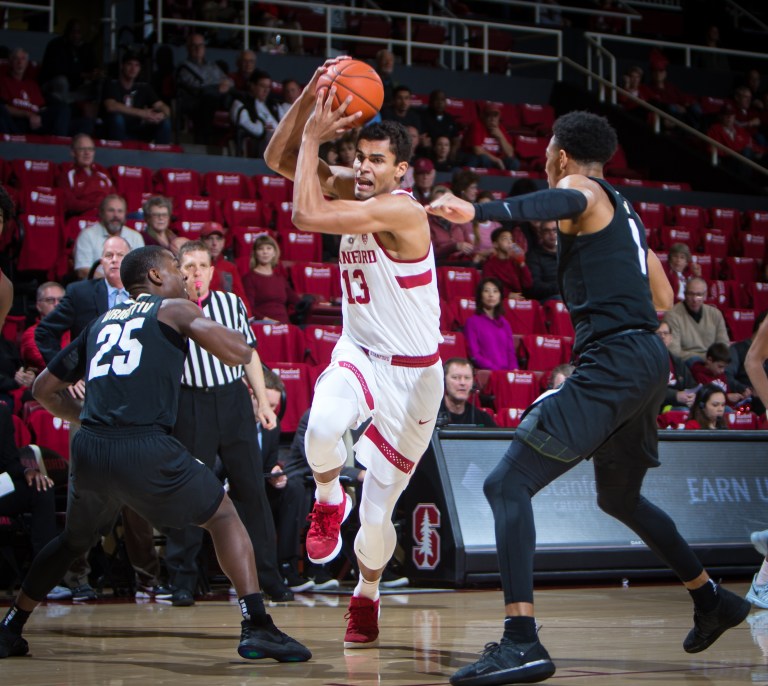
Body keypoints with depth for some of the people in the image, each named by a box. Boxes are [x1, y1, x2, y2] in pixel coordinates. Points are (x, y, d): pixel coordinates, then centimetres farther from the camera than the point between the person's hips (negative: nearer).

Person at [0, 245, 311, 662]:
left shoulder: (101, 323, 24)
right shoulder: (173, 310, 9)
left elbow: (45, 389, 28)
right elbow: (240, 354, -1)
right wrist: (203, 327, 18)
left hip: (88, 451, 5)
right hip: (145, 448, -5)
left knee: (74, 540, 30)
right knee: (224, 517, 11)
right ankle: (256, 627, -2)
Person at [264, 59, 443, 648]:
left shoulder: (402, 209, -23)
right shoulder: (352, 189, 0)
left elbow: (307, 215, -31)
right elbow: (278, 160, -1)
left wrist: (314, 137, -23)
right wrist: (310, 97, -15)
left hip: (412, 373, -5)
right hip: (358, 353, 5)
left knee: (377, 512, 1)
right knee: (322, 428, -33)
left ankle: (367, 594, 32)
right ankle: (329, 500, 1)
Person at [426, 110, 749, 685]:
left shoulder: (582, 190, -2)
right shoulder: (624, 212, 25)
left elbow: (561, 201, -30)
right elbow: (663, 299, 28)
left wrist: (478, 211, -45)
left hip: (612, 363, -10)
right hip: (648, 362, 10)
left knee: (508, 484, -14)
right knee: (620, 497, 31)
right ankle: (713, 600, 43)